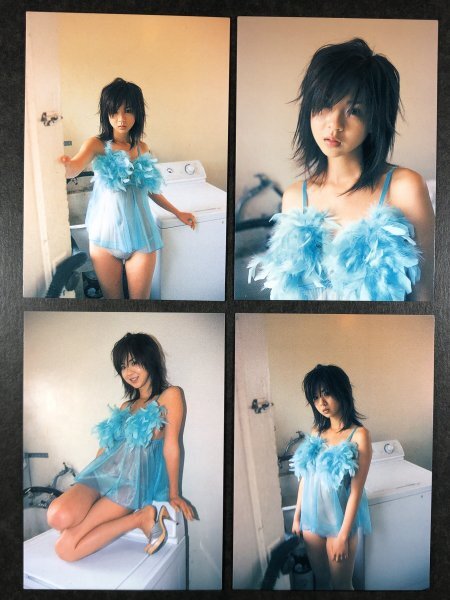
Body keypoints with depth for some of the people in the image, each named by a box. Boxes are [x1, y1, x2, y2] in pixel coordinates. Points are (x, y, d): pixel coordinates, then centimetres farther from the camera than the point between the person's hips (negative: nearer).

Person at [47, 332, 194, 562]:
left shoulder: (170, 395, 0)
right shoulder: (126, 406, 23)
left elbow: (171, 446, -1)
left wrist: (173, 494, 1)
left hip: (135, 477, -6)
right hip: (106, 470, 6)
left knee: (66, 547, -19)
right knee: (59, 516, -26)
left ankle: (142, 516, -5)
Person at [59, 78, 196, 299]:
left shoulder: (142, 148, 7)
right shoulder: (97, 144, -4)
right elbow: (74, 168, -25)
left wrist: (177, 213, 24)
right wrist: (65, 164, -49)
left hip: (139, 234, 2)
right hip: (106, 233, -2)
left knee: (140, 297, 9)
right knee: (111, 296, 8)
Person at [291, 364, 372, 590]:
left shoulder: (359, 435, -16)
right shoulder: (316, 432, 1)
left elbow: (356, 491, -16)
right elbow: (305, 477, 7)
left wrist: (343, 535, -15)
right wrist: (297, 516, 10)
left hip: (339, 519, -4)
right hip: (311, 518, 5)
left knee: (341, 584, 14)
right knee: (320, 580, 20)